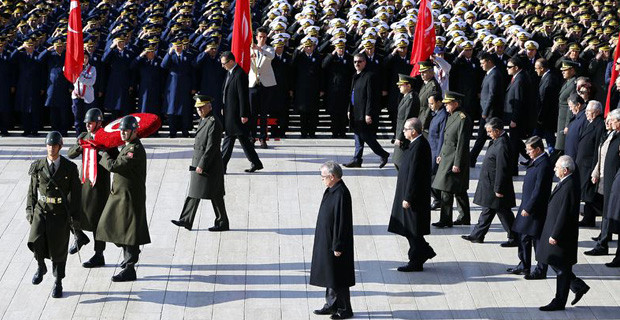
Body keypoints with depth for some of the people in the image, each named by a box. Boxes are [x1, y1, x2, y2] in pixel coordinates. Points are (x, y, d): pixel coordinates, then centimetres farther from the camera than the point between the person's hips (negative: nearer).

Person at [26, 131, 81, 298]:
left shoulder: (69, 168, -1)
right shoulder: (38, 167, 3)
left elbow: (75, 194, 0)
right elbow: (32, 191, 9)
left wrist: (75, 217, -4)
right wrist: (30, 211, 2)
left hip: (60, 213, -1)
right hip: (41, 211, 1)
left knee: (58, 248, 3)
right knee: (36, 242, -20)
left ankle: (58, 283, 18)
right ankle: (41, 267, 9)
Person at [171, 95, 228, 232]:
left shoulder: (213, 123, -17)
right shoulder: (203, 120, 13)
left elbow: (212, 147, -21)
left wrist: (202, 165, -21)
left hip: (209, 164, -10)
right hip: (198, 162, 10)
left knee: (215, 195, -2)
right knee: (194, 192, 10)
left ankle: (222, 223, 7)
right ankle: (186, 221, 12)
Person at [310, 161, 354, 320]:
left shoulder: (341, 194, -24)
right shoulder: (332, 190, 6)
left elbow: (341, 222, -23)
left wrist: (337, 247, -20)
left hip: (335, 243, -9)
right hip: (326, 242, 9)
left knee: (337, 278, 1)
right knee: (330, 276, 18)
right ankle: (331, 305, 29)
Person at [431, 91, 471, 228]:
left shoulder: (463, 119, -18)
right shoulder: (451, 117, 12)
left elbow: (462, 143, -20)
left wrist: (457, 164, -21)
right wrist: (441, 155, 21)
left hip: (455, 160, -10)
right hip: (447, 159, 10)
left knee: (447, 191, -8)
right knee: (459, 191, 16)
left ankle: (445, 220, -4)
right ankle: (464, 218, 24)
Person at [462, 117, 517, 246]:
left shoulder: (502, 145, -25)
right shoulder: (498, 141, 7)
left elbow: (501, 169, -25)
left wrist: (498, 189, -21)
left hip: (496, 186, -10)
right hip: (489, 185, 10)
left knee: (504, 212, 1)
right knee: (487, 211, 18)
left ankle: (514, 238, 11)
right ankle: (477, 235, 27)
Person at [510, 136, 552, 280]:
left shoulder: (544, 165, -23)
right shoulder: (536, 161, 8)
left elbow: (539, 190, -24)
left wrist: (528, 208, -20)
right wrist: (525, 206, 17)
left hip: (536, 210, -10)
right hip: (527, 206, 10)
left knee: (538, 240, 1)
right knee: (523, 236, 19)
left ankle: (541, 270, 11)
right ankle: (524, 265, 32)